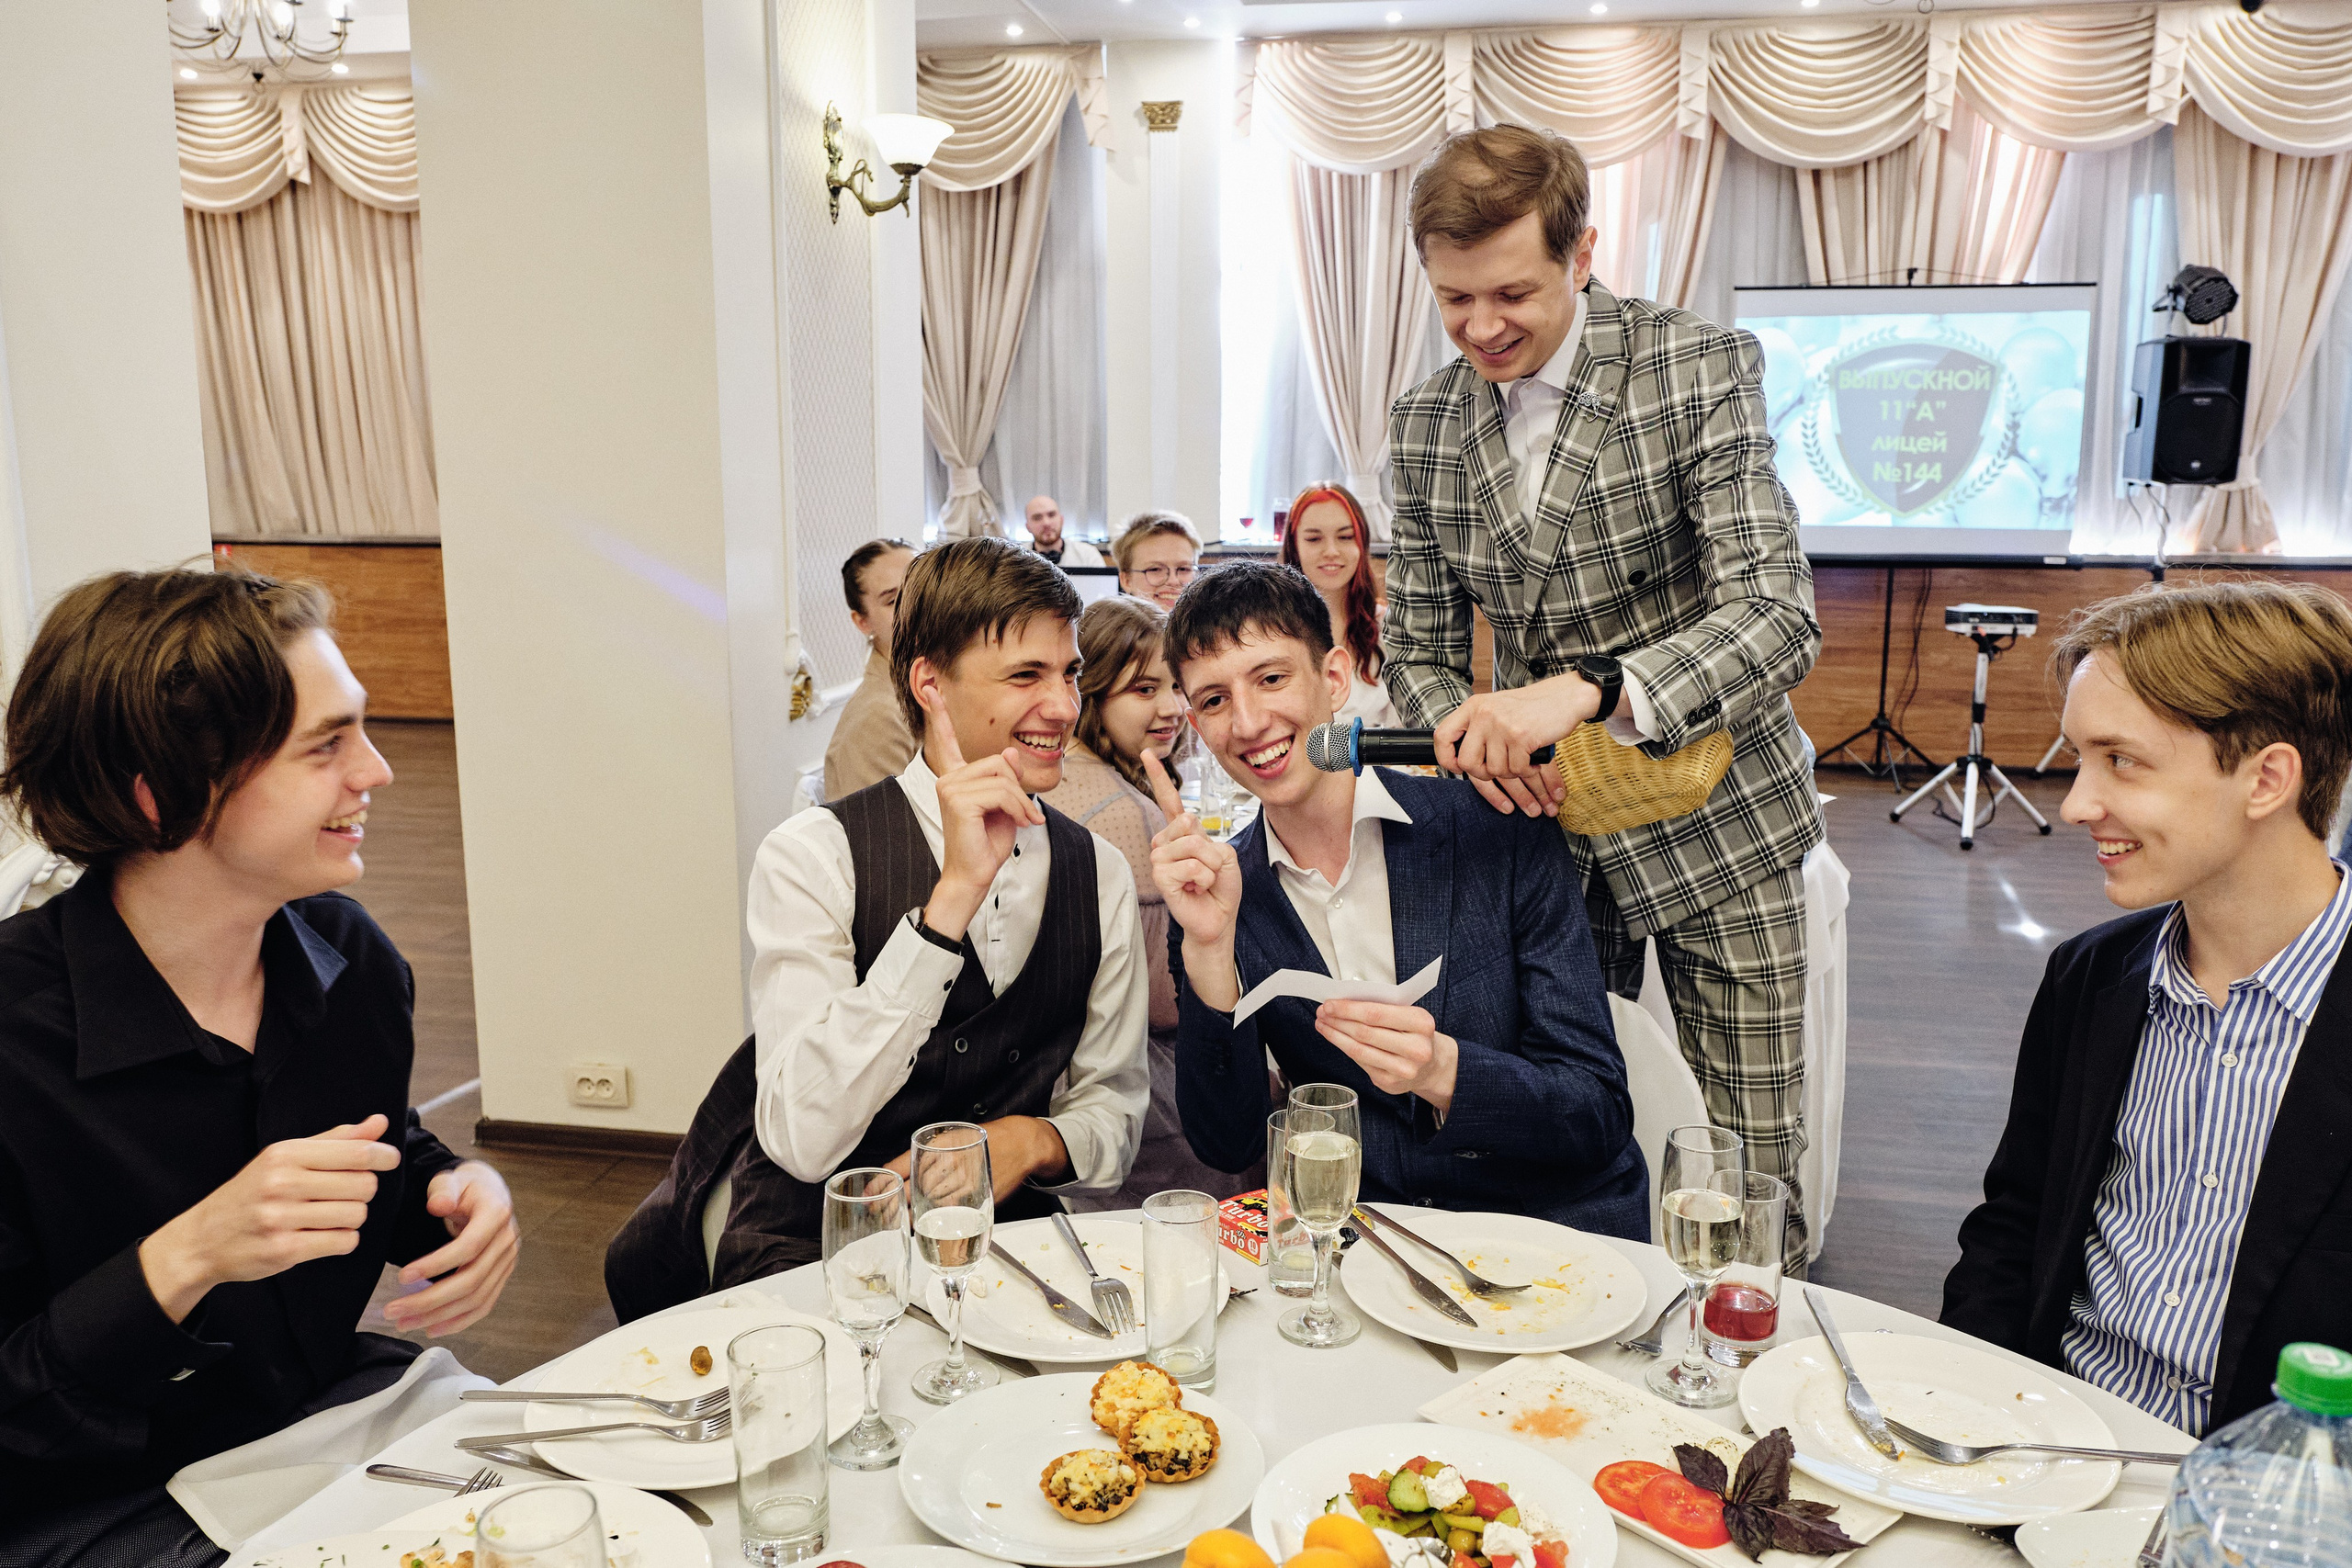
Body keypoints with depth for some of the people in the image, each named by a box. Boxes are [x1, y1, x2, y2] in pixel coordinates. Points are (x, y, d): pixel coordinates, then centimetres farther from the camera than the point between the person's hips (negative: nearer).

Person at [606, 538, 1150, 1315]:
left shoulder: (1101, 874, 6)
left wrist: (1033, 1140, -11)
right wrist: (953, 895, -27)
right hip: (806, 1252, -4)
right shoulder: (813, 857, -9)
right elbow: (802, 1140, -21)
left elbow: (1114, 1104, 13)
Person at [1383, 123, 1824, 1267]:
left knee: (1749, 1173, 4)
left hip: (1713, 821, -3)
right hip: (1544, 824, 3)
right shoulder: (1424, 426, 2)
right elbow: (1416, 648, 7)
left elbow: (1777, 615, -22)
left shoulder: (1703, 370, -12)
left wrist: (1587, 691, -39)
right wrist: (1469, 732, -17)